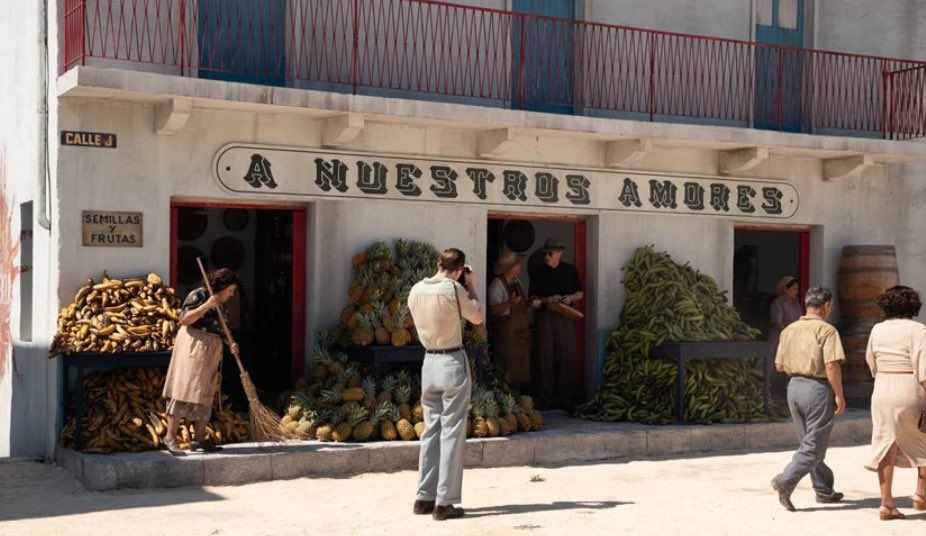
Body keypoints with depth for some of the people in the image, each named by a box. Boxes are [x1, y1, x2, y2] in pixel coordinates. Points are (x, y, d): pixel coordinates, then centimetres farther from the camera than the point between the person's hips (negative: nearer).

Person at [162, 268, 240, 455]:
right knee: (184, 390, -12)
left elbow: (222, 331, 19)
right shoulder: (198, 295, -6)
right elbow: (184, 320, -15)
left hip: (211, 352, 8)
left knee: (205, 394, 7)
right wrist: (207, 305, -20)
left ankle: (199, 439, 10)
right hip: (193, 346, -8)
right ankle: (170, 436, -12)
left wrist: (231, 344, 0)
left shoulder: (221, 306, 17)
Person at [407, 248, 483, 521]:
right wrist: (471, 286, 8)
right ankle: (444, 503, -1)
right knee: (452, 433, -1)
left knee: (431, 430, 14)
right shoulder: (453, 289, -13)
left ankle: (424, 497, 16)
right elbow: (477, 317, -1)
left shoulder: (416, 290, 5)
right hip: (452, 363, -6)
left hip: (429, 362, 6)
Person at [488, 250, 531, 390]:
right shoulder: (497, 284, -14)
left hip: (521, 330, 8)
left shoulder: (516, 281, 12)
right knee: (508, 367, -7)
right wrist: (509, 303, -32)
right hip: (507, 331, -8)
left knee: (521, 365, 10)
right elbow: (493, 310, -20)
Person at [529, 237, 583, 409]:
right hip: (545, 316, 0)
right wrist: (546, 300, -12)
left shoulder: (570, 270, 8)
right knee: (545, 355, -3)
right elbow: (533, 298, 7)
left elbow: (579, 293, 13)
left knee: (567, 356, -2)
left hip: (565, 317, 0)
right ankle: (546, 397, 3)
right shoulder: (538, 272, 7)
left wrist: (571, 298, -8)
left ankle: (565, 397, 6)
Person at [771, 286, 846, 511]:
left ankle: (824, 490, 25)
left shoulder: (789, 330, 7)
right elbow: (832, 366, -20)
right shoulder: (826, 330, -11)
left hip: (794, 386, 7)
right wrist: (839, 395, -12)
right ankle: (786, 481, -14)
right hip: (818, 387, -7)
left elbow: (779, 365, 10)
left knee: (808, 441, 16)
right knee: (815, 445, 0)